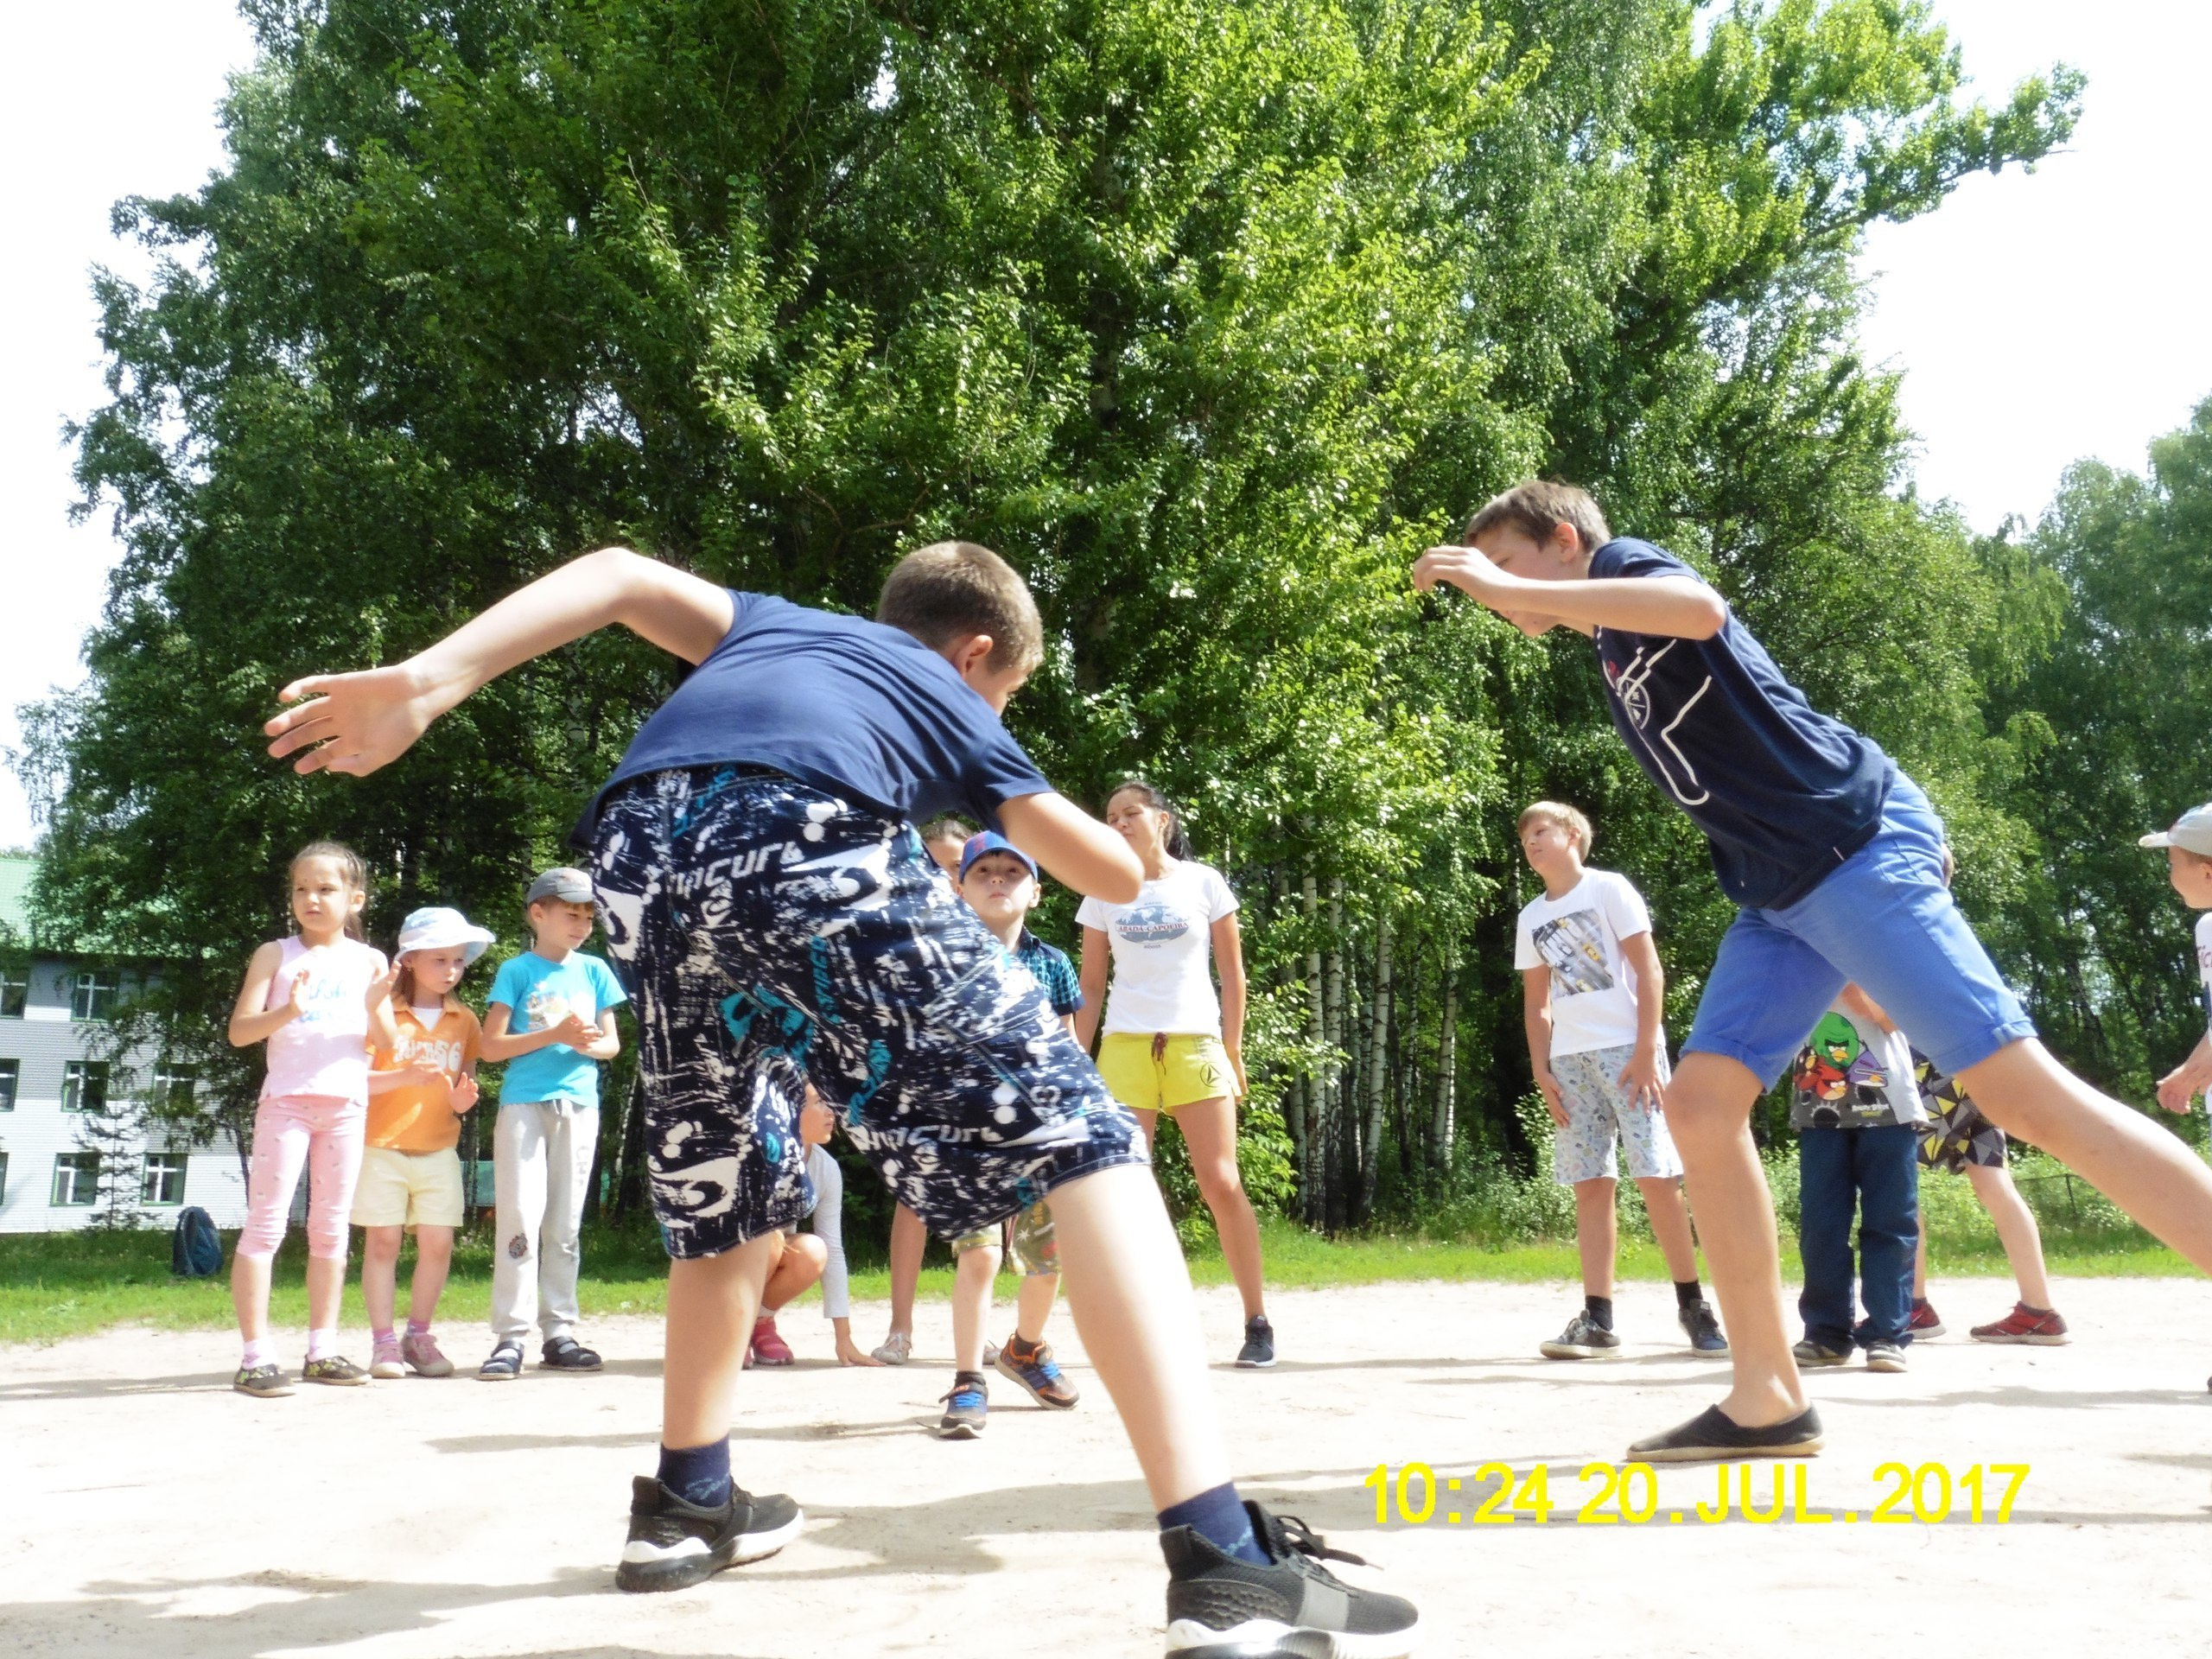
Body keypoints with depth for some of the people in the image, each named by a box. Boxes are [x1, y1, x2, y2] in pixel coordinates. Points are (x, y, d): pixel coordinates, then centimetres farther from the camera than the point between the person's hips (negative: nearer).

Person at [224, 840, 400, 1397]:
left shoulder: (369, 961, 9)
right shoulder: (275, 954, 4)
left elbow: (386, 1042, 5)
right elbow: (240, 1030, -4)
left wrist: (376, 1005, -15)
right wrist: (287, 1011, -21)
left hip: (347, 1103, 3)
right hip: (286, 1099, -3)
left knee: (331, 1228, 8)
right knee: (264, 1225, -6)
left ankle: (322, 1350, 15)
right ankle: (255, 1356, -3)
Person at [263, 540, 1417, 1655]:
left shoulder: (774, 620, 41)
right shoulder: (960, 710, 33)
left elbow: (621, 575, 23)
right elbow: (1121, 877, 38)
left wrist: (427, 683, 14)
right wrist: (1030, 812, 60)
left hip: (639, 856, 5)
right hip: (803, 841, -5)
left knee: (727, 1192, 27)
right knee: (1076, 1139, -2)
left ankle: (687, 1505, 41)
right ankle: (1224, 1563, -13)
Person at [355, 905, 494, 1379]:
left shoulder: (464, 1020, 9)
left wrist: (462, 1100, -7)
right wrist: (404, 1077, -23)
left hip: (439, 1150, 3)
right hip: (383, 1145, -3)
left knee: (438, 1244, 1)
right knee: (383, 1242, 0)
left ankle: (418, 1336, 14)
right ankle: (383, 1342, 9)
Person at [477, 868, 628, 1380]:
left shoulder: (594, 970, 11)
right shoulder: (517, 971, 1)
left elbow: (612, 1042, 13)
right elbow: (492, 1045, -5)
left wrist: (589, 1045, -10)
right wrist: (555, 1035, -16)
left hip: (578, 1105, 4)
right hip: (523, 1104, -4)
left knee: (566, 1224, 7)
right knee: (521, 1217, -10)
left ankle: (559, 1332, 13)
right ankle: (511, 1335, -7)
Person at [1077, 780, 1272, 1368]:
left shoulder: (1203, 882, 5)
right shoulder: (1104, 893, 9)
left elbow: (1232, 974, 7)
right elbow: (1091, 987, 10)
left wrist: (1232, 1050, 2)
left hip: (1196, 1044, -2)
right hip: (1124, 1048, 2)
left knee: (1222, 1186, -5)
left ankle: (1258, 1323, 5)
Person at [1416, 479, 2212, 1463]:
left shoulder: (1620, 564, 1)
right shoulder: (1614, 663, 26)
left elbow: (1702, 609, -25)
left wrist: (1507, 585, -22)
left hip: (1856, 846, -9)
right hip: (1779, 893, 9)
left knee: (2023, 1094, -13)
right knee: (1700, 1101, -1)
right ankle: (1768, 1402, 1)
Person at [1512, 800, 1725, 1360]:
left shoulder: (1609, 889, 1)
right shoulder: (1531, 918, 16)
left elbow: (1649, 971, -4)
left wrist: (1646, 1049, -12)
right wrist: (1540, 1068, 5)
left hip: (1627, 1048, -4)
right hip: (1569, 1059, 5)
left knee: (1656, 1176, -8)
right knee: (1590, 1184, 0)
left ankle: (1692, 1303, 5)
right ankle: (1597, 1318, 0)